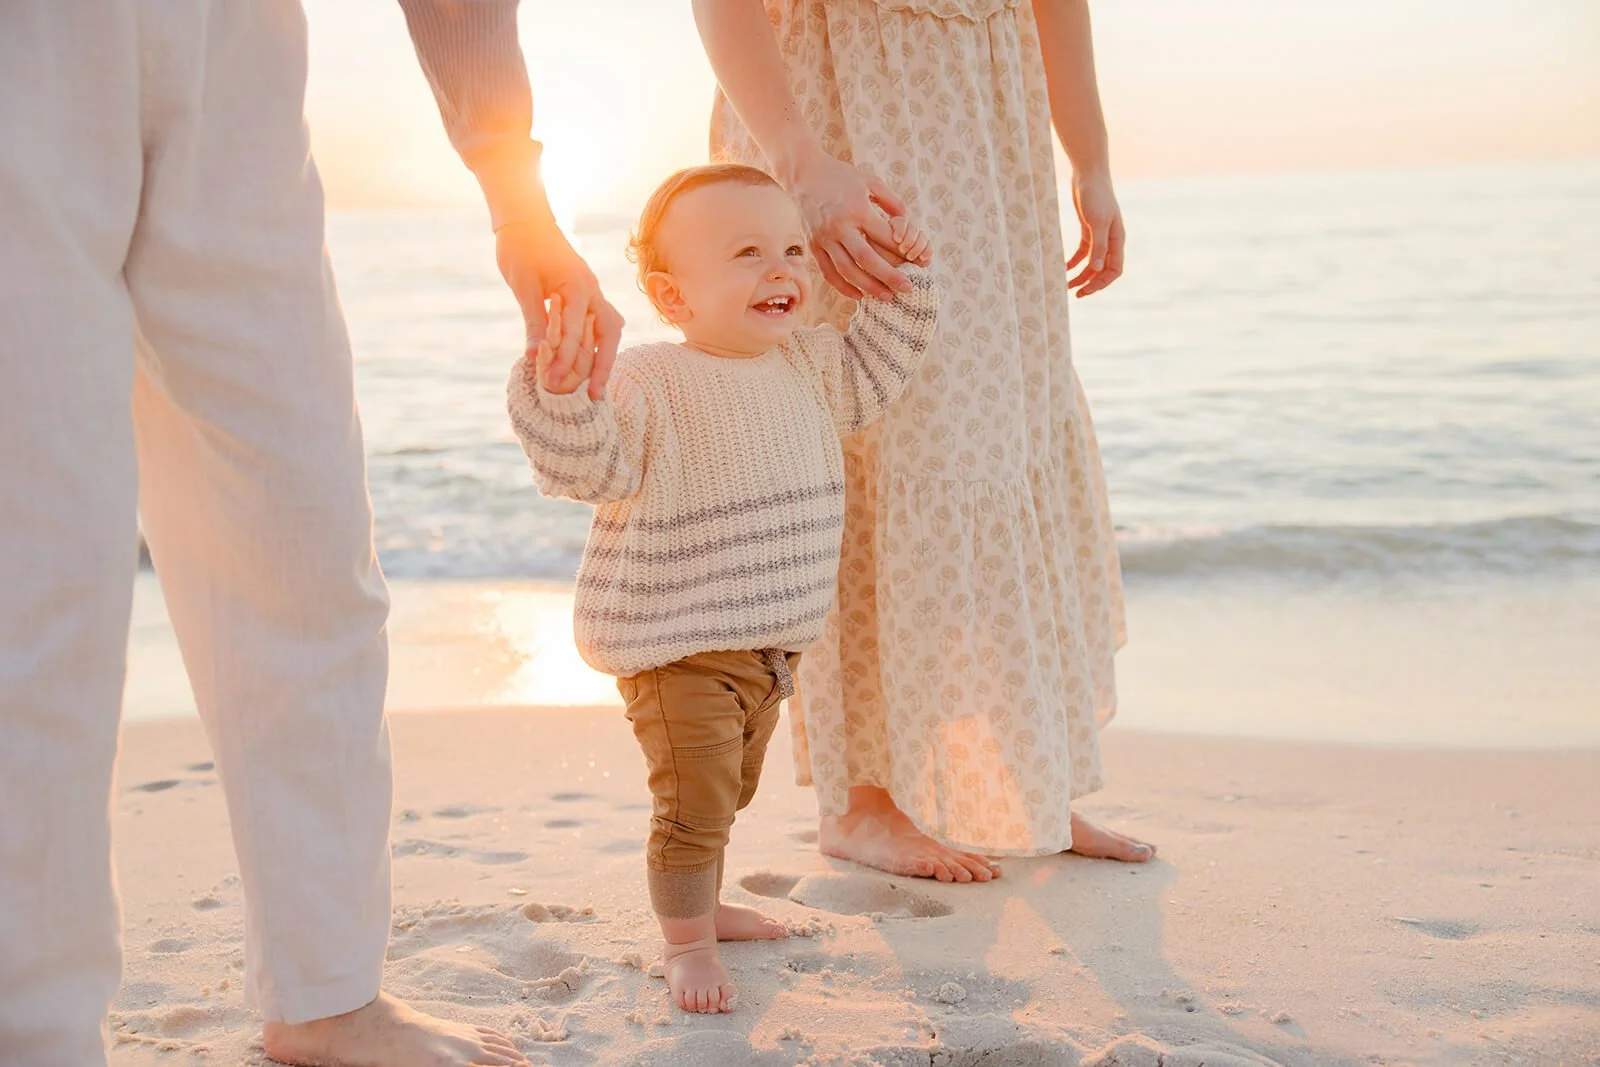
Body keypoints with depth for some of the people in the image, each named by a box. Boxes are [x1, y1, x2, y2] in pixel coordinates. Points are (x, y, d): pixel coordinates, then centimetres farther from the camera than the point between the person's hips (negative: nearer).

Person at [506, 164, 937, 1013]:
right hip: (679, 648, -8)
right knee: (693, 805, -5)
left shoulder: (805, 364, 4)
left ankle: (704, 905, 45)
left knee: (730, 793, 25)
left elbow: (871, 372, 22)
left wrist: (906, 280, 16)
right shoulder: (650, 385, -21)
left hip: (774, 645, 8)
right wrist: (559, 391, -46)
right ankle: (686, 943, 16)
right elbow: (584, 466, -29)